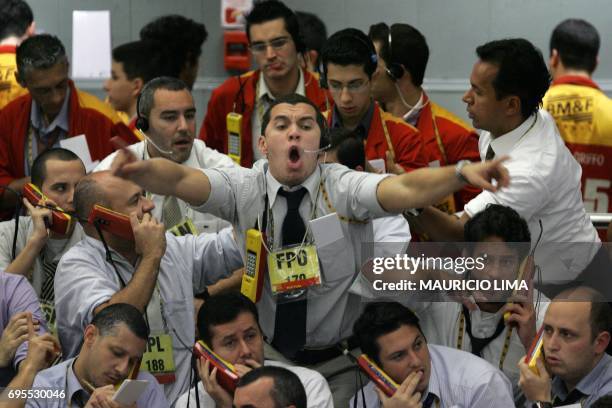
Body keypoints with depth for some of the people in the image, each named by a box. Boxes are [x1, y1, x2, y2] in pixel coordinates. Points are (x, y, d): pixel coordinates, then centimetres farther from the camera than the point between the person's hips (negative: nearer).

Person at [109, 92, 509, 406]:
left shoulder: (343, 187, -11)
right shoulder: (244, 188, -7)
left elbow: (406, 189, -28)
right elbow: (181, 180, -22)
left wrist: (462, 174, -48)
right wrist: (139, 171, -45)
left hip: (337, 365, -1)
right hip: (263, 357, 1)